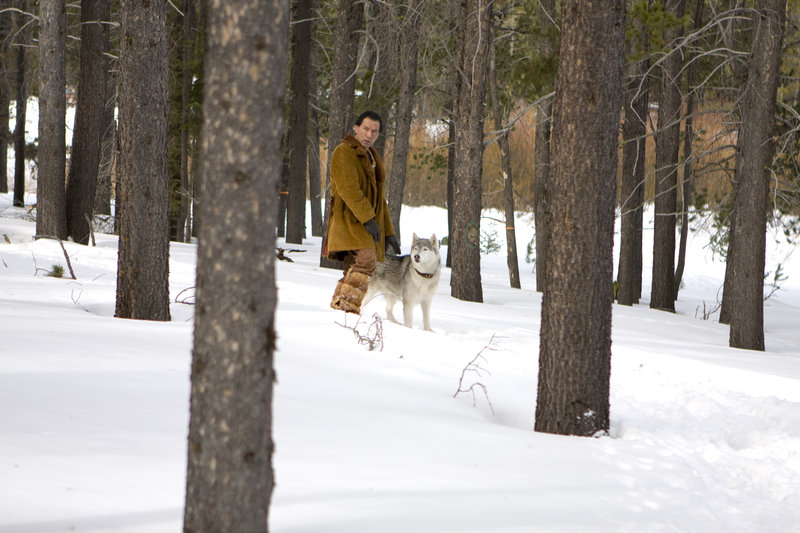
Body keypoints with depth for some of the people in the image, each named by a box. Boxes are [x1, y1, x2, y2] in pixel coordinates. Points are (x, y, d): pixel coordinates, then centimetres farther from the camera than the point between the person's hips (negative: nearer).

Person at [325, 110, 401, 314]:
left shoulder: (373, 158, 24)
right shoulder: (344, 152, -4)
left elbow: (379, 198, 28)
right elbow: (349, 189, -16)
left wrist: (388, 232, 23)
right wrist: (367, 218, -24)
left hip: (369, 221, 9)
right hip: (349, 220, -9)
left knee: (355, 270, 2)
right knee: (366, 260, -24)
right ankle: (347, 307, -27)